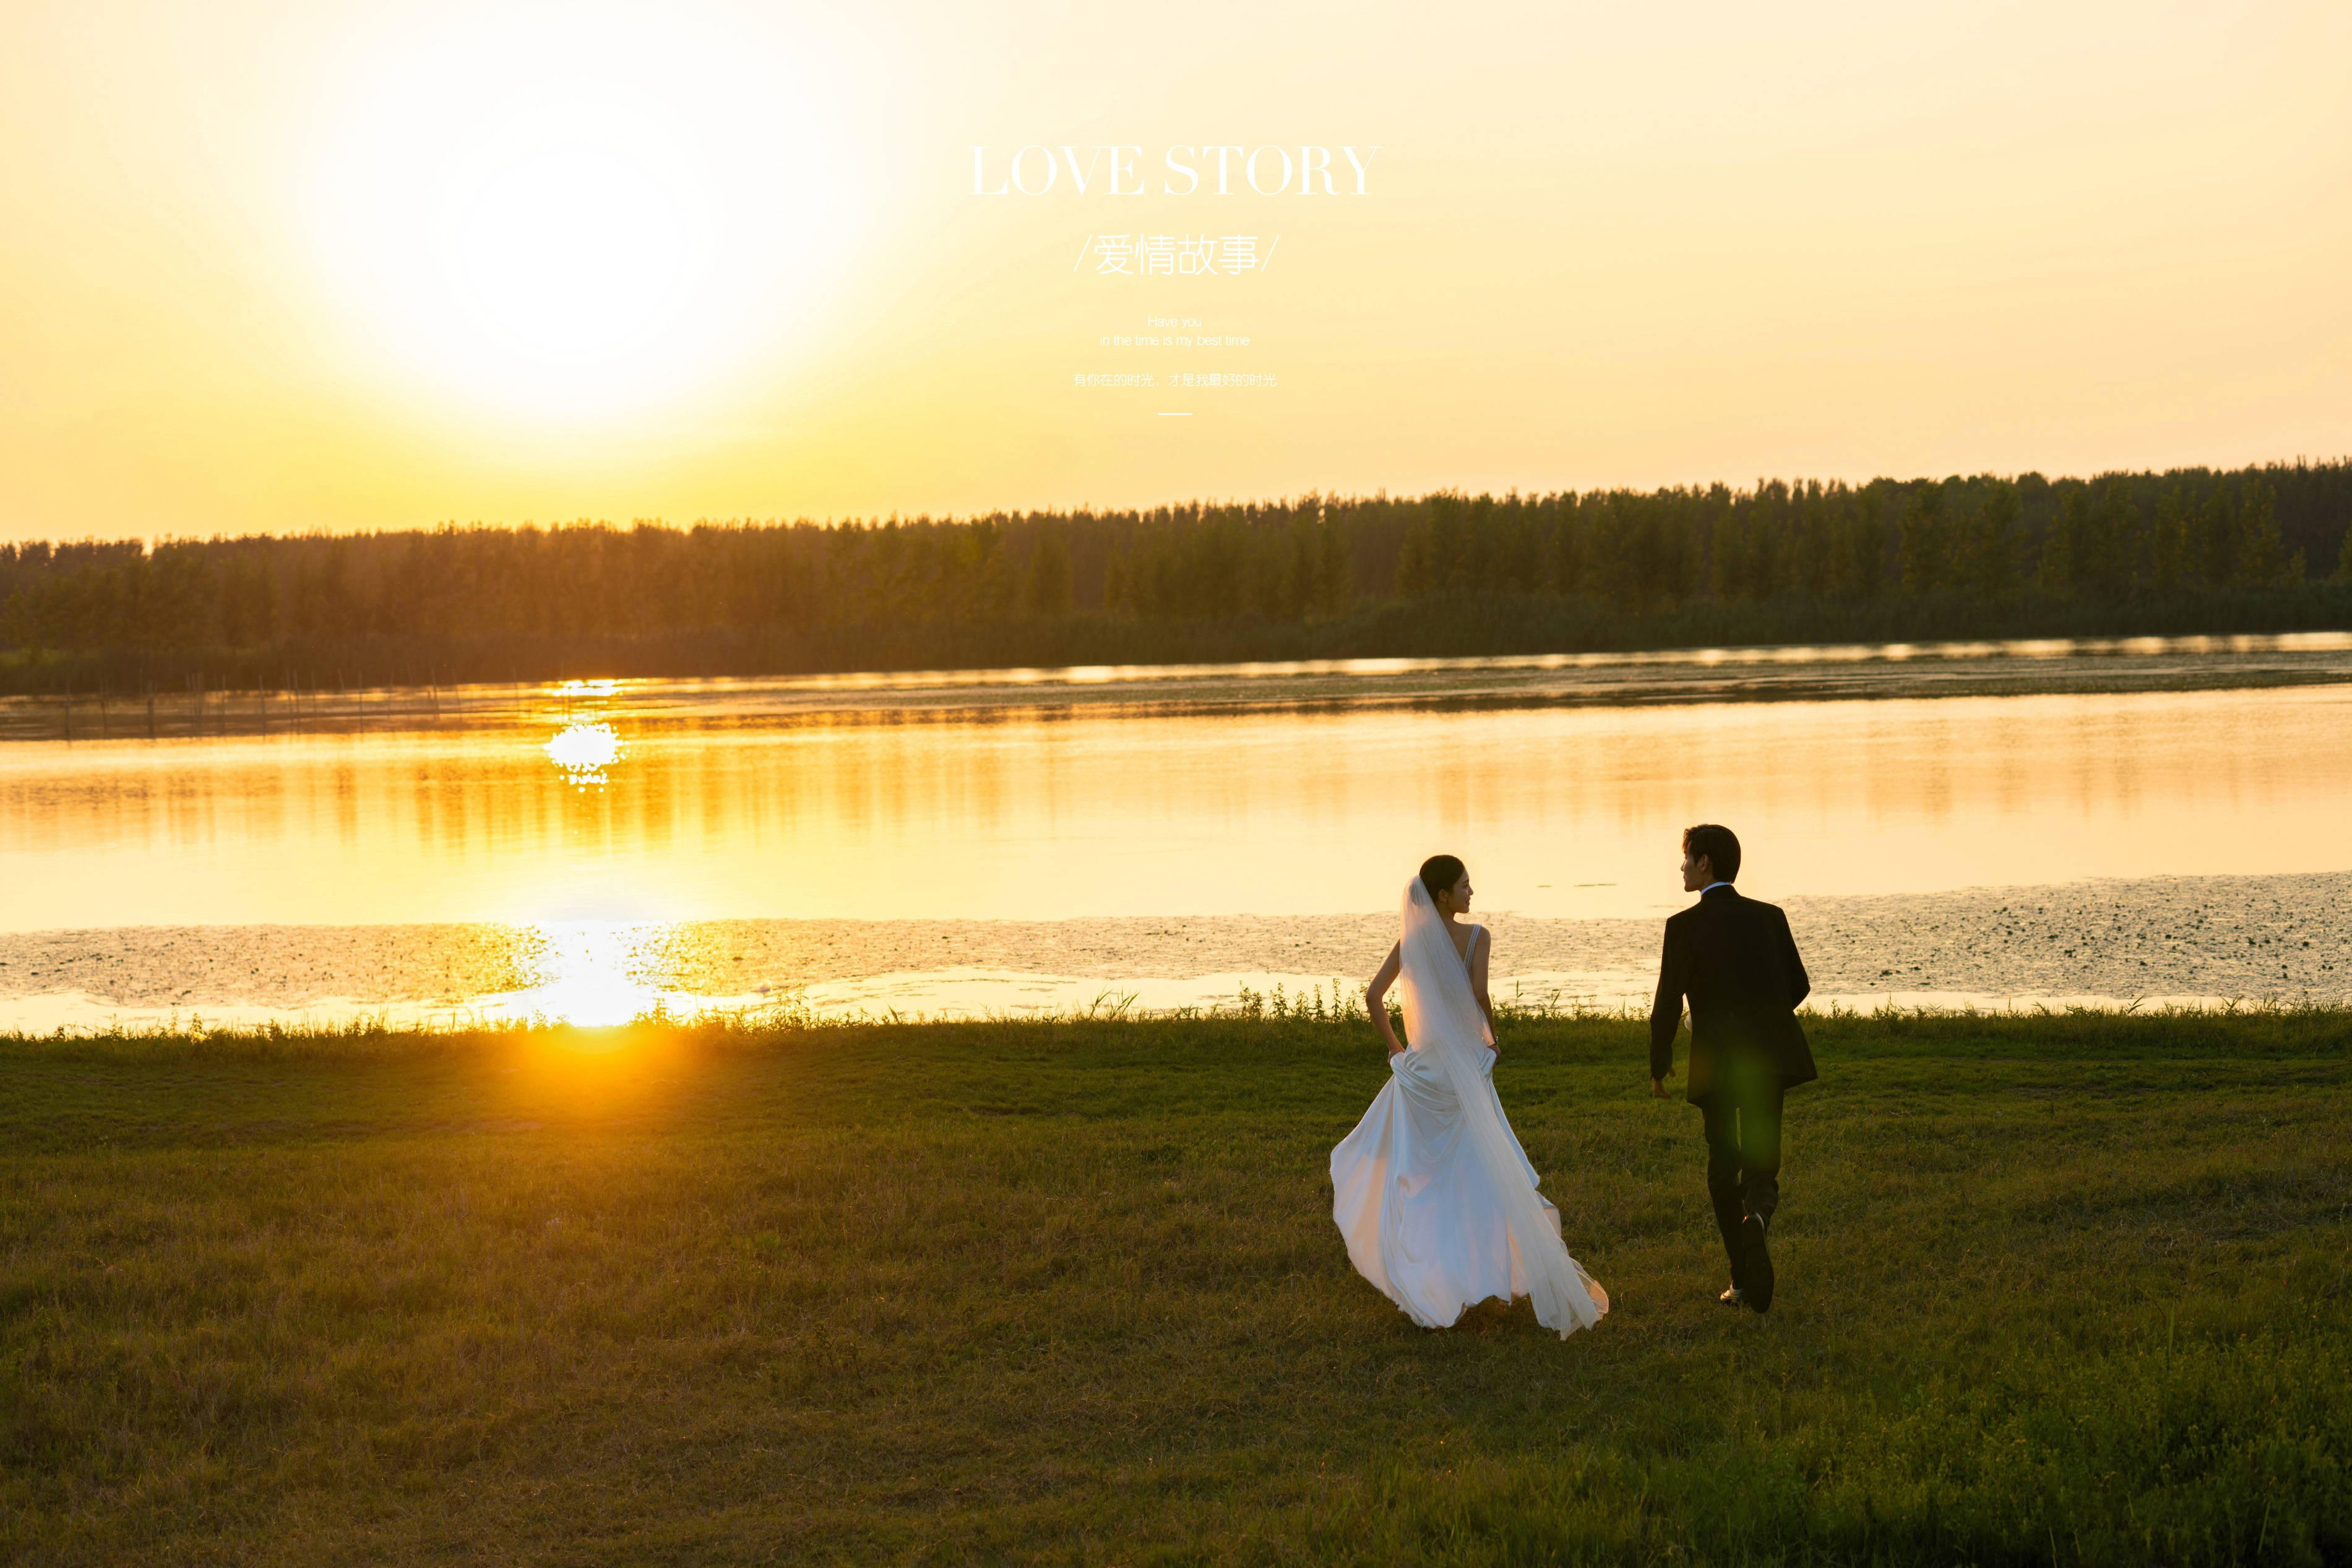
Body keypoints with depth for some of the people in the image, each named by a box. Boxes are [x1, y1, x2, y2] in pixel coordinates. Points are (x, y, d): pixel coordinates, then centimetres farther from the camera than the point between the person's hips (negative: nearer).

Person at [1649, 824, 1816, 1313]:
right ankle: (1757, 1214, -27)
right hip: (1771, 1054, 3)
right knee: (1760, 1162, 8)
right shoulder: (1770, 917, 5)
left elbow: (1668, 1003, -9)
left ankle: (1744, 1277, 9)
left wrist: (1659, 1065, 5)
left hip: (1716, 1059, -3)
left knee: (1724, 1168, 10)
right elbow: (1798, 985, 12)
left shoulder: (1685, 926, -7)